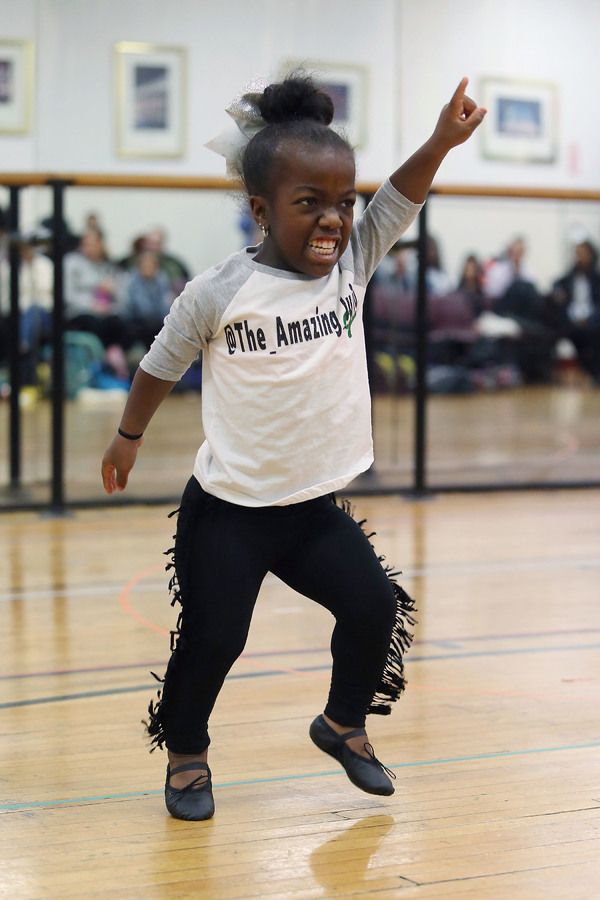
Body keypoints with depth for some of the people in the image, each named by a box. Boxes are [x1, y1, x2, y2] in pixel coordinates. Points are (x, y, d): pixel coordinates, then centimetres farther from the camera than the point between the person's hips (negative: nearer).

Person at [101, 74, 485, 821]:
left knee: (376, 607, 1)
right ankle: (186, 754, 24)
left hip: (315, 506, 4)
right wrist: (128, 438, 12)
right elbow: (160, 366, 0)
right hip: (228, 512, -4)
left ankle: (343, 724, 26)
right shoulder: (219, 292, -14)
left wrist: (441, 141, -31)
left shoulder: (352, 264, -3)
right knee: (212, 640, -1)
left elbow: (401, 199, -15)